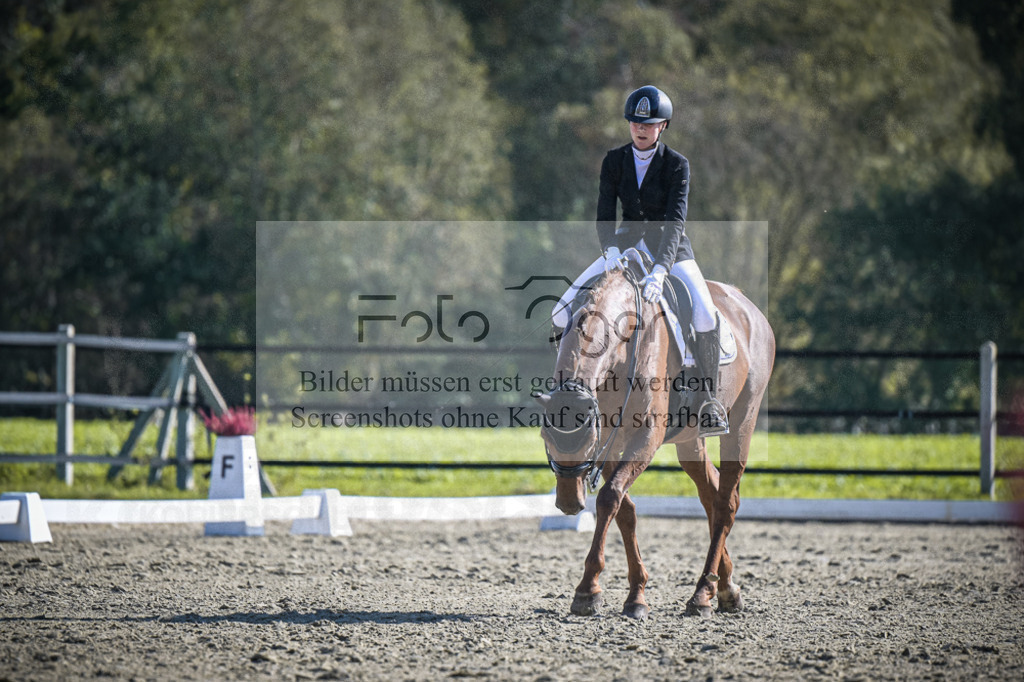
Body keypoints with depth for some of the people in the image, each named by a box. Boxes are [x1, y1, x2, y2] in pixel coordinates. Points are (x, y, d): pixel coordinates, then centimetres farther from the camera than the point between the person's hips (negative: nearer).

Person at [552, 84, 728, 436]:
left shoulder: (677, 165, -15)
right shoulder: (615, 161, -4)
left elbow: (675, 221, -25)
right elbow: (605, 215, -10)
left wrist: (660, 271, -40)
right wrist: (610, 250, -33)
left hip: (670, 249, -3)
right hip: (627, 245, 3)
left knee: (705, 315, -30)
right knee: (564, 312, -10)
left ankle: (710, 399, -16)